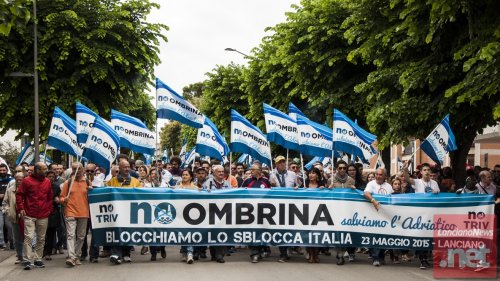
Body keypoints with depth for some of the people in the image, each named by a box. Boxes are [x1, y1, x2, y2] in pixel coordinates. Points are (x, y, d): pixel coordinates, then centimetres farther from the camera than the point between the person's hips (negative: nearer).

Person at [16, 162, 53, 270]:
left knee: (41, 238, 8)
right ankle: (27, 260, -10)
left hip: (43, 216, 4)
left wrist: (49, 209, 10)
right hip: (29, 215, -4)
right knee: (29, 237, -11)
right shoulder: (27, 181, -2)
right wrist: (21, 208, -7)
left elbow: (50, 197, 18)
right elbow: (19, 195, 0)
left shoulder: (47, 182, 10)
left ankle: (38, 259, 17)